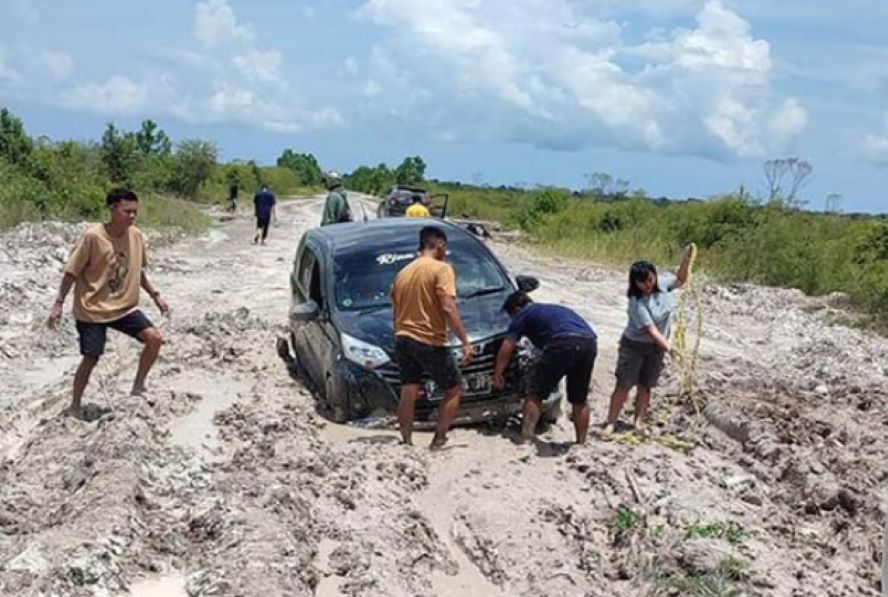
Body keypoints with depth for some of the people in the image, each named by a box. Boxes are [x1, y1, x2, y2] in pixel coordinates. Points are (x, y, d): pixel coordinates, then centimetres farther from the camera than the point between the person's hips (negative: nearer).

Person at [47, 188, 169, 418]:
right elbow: (72, 272, -11)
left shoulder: (136, 236, -2)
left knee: (155, 338, -11)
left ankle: (138, 386, 6)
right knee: (91, 359, -1)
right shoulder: (93, 237, -18)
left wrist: (156, 295, 9)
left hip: (125, 307, 5)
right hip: (92, 310, -5)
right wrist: (58, 304, -13)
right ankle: (75, 406, 19)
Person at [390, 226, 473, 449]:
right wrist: (465, 342, -16)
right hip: (430, 342, -6)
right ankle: (438, 441, 5)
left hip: (403, 340, 7)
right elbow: (448, 308, -19)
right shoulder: (441, 268, -8)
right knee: (454, 390, 9)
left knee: (408, 394, 10)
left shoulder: (403, 272, 14)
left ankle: (407, 443, 12)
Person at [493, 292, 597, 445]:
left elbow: (506, 348, 15)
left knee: (535, 394, 4)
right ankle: (581, 444, 27)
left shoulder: (523, 314, 19)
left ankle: (525, 441, -3)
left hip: (564, 343, -6)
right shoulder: (554, 308, 39)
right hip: (590, 341, 6)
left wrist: (497, 373, 28)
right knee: (580, 400, 20)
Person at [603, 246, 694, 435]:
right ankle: (610, 423, 4)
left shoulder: (661, 284, -10)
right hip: (634, 345, -5)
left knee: (645, 385, 11)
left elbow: (680, 280, 9)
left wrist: (685, 261, -8)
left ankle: (639, 422, 20)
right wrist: (670, 348, -36)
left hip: (657, 346, 6)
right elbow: (651, 330, -30)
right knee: (624, 385, -3)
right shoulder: (636, 303, -28)